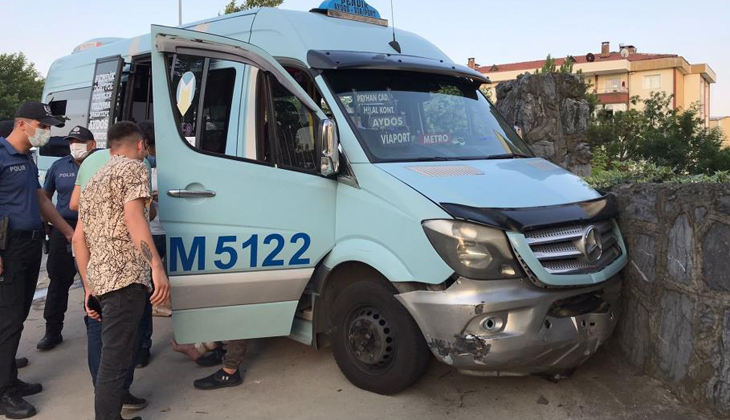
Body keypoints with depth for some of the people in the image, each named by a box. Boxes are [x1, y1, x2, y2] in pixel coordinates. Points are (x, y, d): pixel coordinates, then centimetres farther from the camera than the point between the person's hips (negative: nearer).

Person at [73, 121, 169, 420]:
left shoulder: (94, 181, 25)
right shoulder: (134, 168, 0)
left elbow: (78, 238, 23)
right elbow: (133, 217, -17)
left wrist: (88, 286, 25)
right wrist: (157, 267, -24)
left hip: (100, 279, 9)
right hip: (125, 277, -9)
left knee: (115, 354, 18)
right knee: (116, 360, -7)